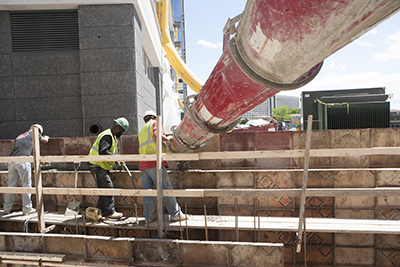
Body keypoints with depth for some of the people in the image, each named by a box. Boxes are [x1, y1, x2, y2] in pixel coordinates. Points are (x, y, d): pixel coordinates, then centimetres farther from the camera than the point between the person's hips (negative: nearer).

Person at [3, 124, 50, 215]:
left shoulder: (20, 136, 27)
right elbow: (45, 140, 29)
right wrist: (46, 137, 52)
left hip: (12, 161, 6)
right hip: (22, 161, -6)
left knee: (11, 185, 14)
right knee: (26, 185, 2)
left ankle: (7, 208, 21)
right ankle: (27, 209, 4)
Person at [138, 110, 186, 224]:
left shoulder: (142, 131, 28)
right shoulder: (155, 123, 6)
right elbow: (158, 136, -14)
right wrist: (168, 138, 0)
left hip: (143, 163, 7)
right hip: (155, 163, -7)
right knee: (166, 189, -5)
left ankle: (149, 216, 10)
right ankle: (175, 214, -1)